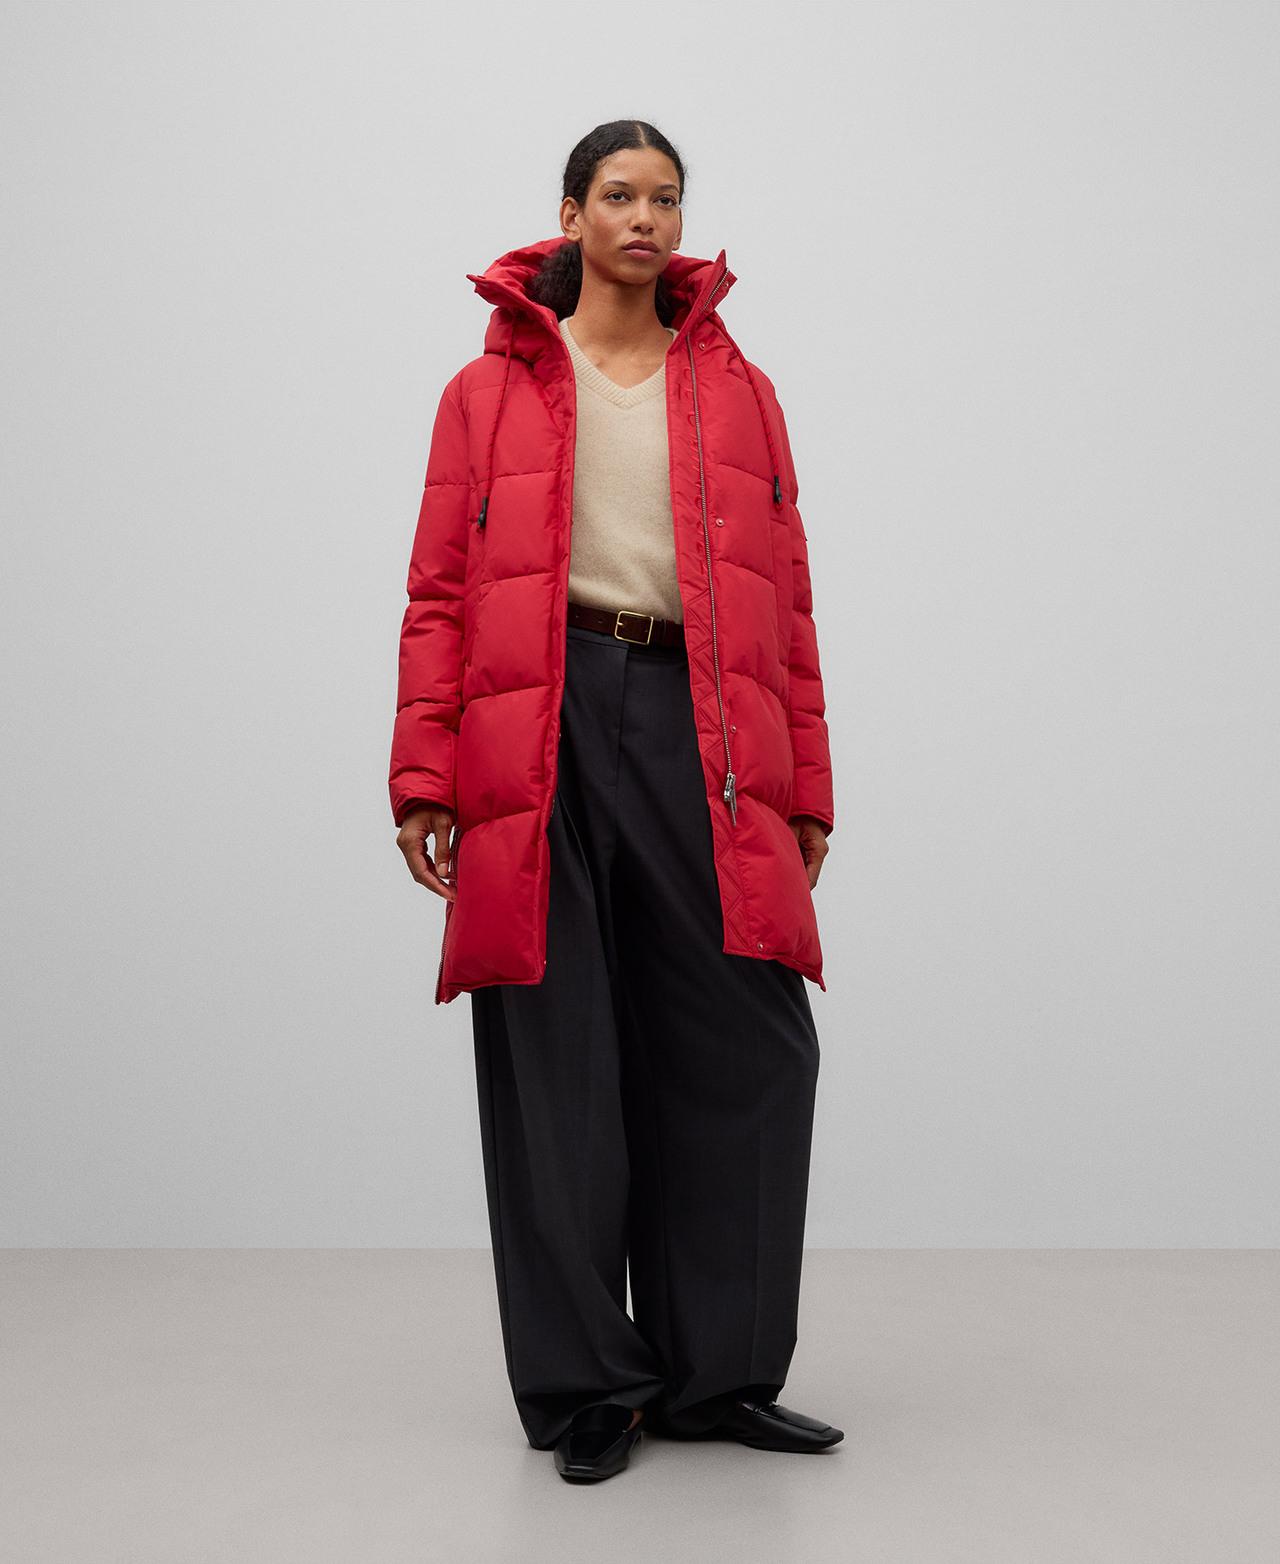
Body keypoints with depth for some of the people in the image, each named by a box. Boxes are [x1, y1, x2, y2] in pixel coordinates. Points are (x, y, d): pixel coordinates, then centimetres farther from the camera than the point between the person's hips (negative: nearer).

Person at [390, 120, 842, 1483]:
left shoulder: (738, 389, 17)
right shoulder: (492, 387, 12)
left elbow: (786, 602, 14)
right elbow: (440, 595, 6)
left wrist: (806, 787, 8)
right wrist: (423, 780, -3)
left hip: (697, 725, 2)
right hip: (543, 720, -1)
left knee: (747, 1043, -2)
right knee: (559, 1057, 2)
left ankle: (717, 1373, 15)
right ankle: (583, 1386, 15)